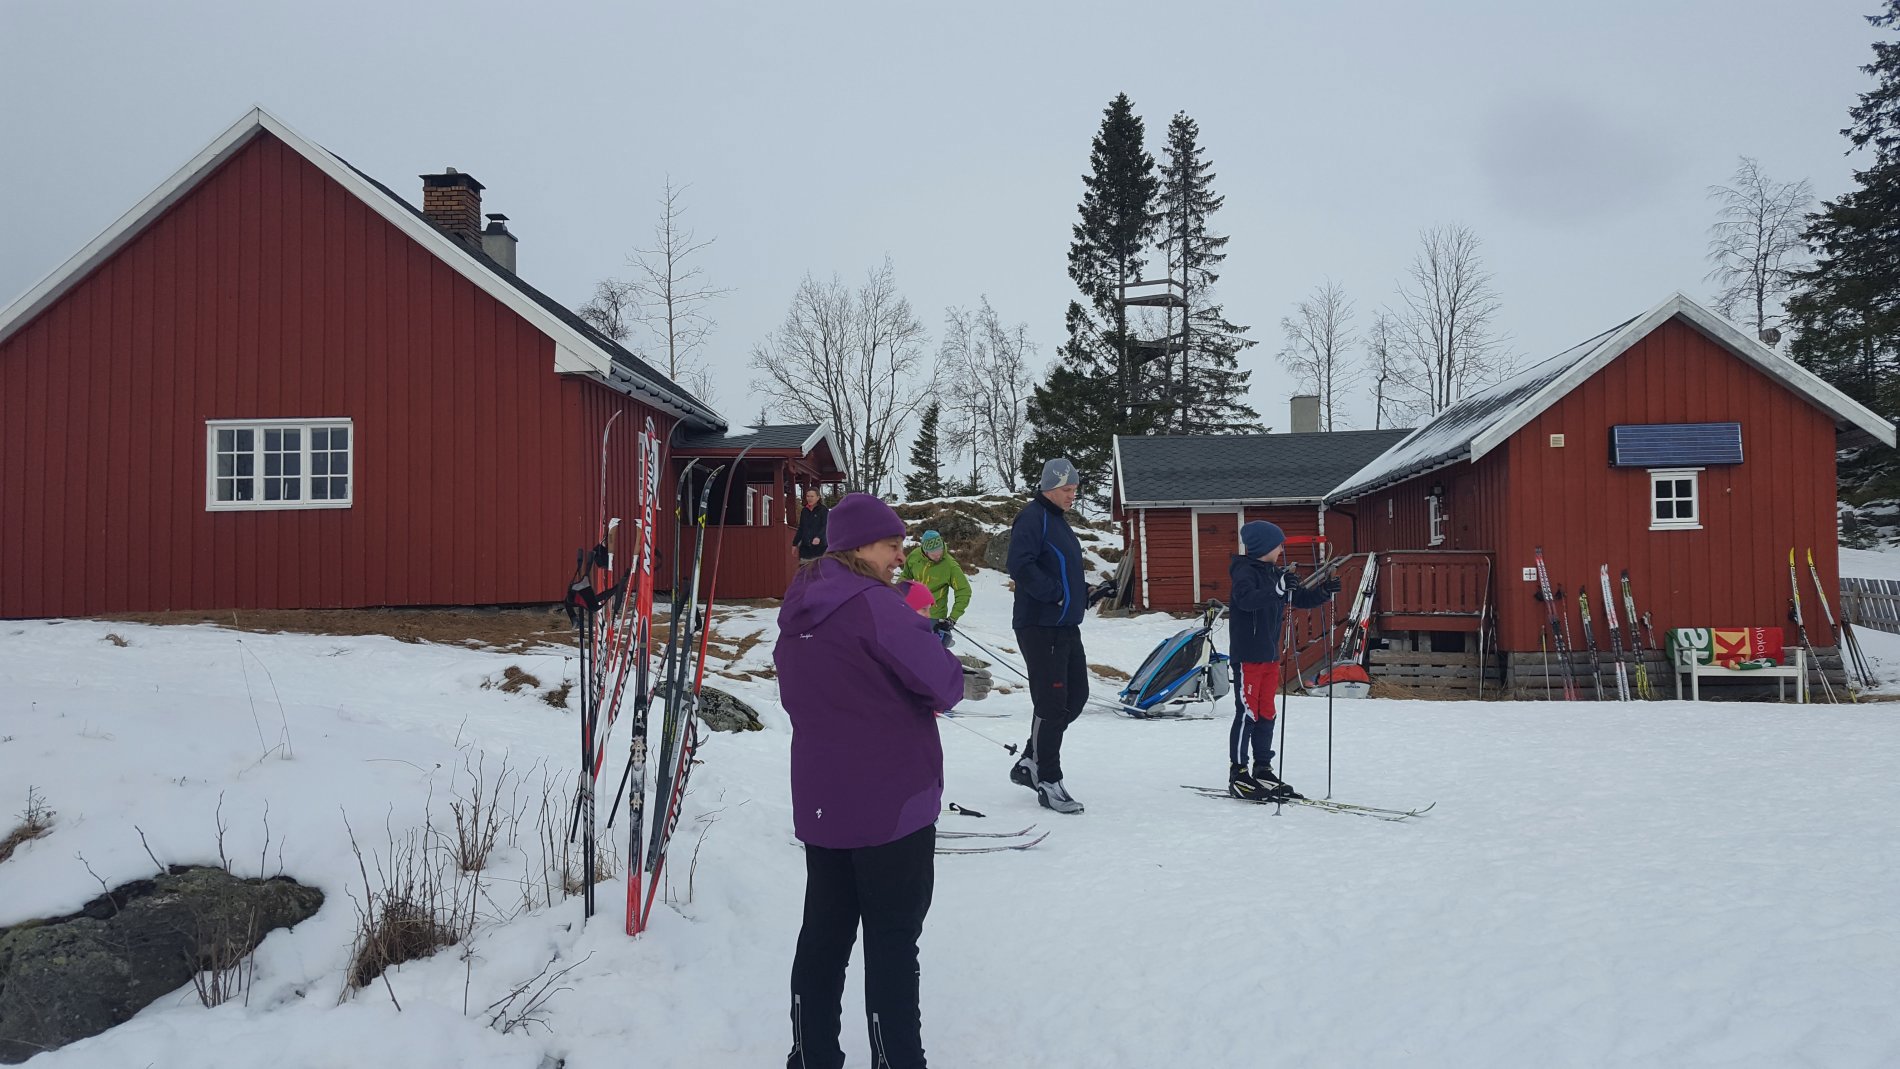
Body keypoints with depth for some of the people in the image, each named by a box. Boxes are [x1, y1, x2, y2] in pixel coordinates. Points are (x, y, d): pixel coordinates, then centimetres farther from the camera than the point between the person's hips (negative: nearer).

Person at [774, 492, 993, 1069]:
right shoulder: (873, 603, -18)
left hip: (821, 803, 8)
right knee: (892, 945, 1)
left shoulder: (797, 611, 10)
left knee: (824, 934, 16)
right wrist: (963, 681, 7)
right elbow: (939, 679, -18)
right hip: (891, 803, -8)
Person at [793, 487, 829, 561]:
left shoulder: (823, 510, -4)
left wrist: (819, 537, -34)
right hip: (805, 547, 5)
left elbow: (825, 527, -16)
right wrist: (795, 543, 17)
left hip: (819, 547, -5)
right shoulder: (804, 511, 13)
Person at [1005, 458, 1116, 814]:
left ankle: (1030, 762, 21)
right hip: (1040, 625, -10)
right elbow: (1020, 565, -24)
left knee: (1076, 694, 12)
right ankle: (1048, 781, 4)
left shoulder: (1058, 520, 19)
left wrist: (1089, 595, 10)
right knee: (1052, 702, -5)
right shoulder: (1032, 517, -11)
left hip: (1065, 625, 10)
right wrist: (1058, 594, -22)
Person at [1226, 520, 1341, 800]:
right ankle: (1238, 775, -1)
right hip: (1248, 656, -8)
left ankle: (1263, 771, 19)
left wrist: (1323, 592, 3)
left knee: (1266, 714, 12)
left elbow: (1300, 599, 20)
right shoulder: (1245, 571, -12)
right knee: (1247, 714, -6)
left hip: (1270, 656, 8)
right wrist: (1276, 590, -44)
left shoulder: (1274, 574, 13)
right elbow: (1246, 599, -31)